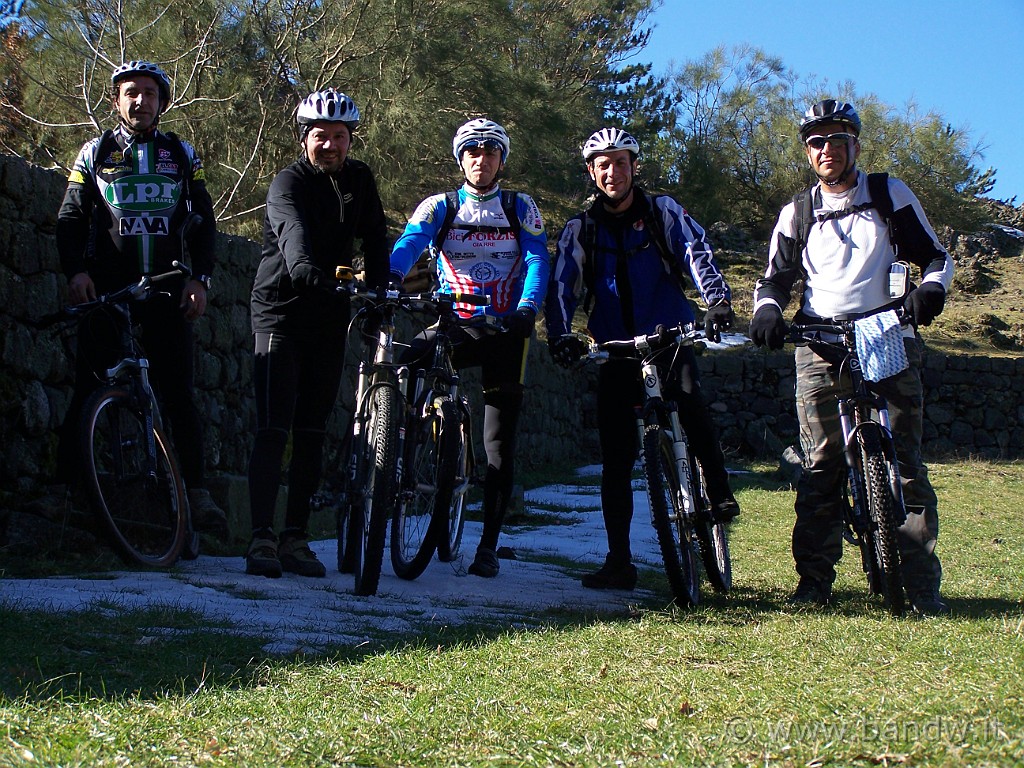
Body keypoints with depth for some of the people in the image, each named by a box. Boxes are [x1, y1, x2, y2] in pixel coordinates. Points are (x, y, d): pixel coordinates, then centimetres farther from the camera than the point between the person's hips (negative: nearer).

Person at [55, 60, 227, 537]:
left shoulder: (181, 155, 14)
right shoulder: (95, 153, 12)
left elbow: (203, 221, 13)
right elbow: (71, 219, 9)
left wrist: (200, 278, 0)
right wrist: (75, 270, -8)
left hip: (166, 290, 1)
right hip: (105, 289, 0)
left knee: (178, 393, -5)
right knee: (90, 392, -4)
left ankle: (196, 493, -4)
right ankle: (68, 488, 0)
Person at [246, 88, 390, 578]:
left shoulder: (358, 180, 6)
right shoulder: (289, 183, -12)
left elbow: (375, 239, 0)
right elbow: (293, 234, -32)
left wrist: (379, 290, -17)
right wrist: (306, 271, -52)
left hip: (329, 316, 5)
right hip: (282, 311, -5)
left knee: (313, 432, 7)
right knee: (274, 429, -12)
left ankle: (296, 538, 12)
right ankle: (261, 539, -12)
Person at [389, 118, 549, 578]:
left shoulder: (521, 209, 7)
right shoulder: (439, 207, 6)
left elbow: (537, 261, -6)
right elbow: (410, 243, -11)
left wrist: (527, 308, -27)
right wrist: (388, 277, -34)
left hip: (505, 329, 0)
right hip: (453, 324, 1)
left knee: (499, 444, -1)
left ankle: (489, 545, 8)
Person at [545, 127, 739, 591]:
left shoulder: (663, 212, 4)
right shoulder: (581, 229, 7)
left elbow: (696, 253, -10)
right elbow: (563, 285, -3)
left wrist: (717, 300, -29)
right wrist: (560, 335, -22)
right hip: (616, 352, 2)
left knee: (690, 400, -32)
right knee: (616, 460, -1)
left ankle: (720, 493, -17)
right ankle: (619, 561, 4)